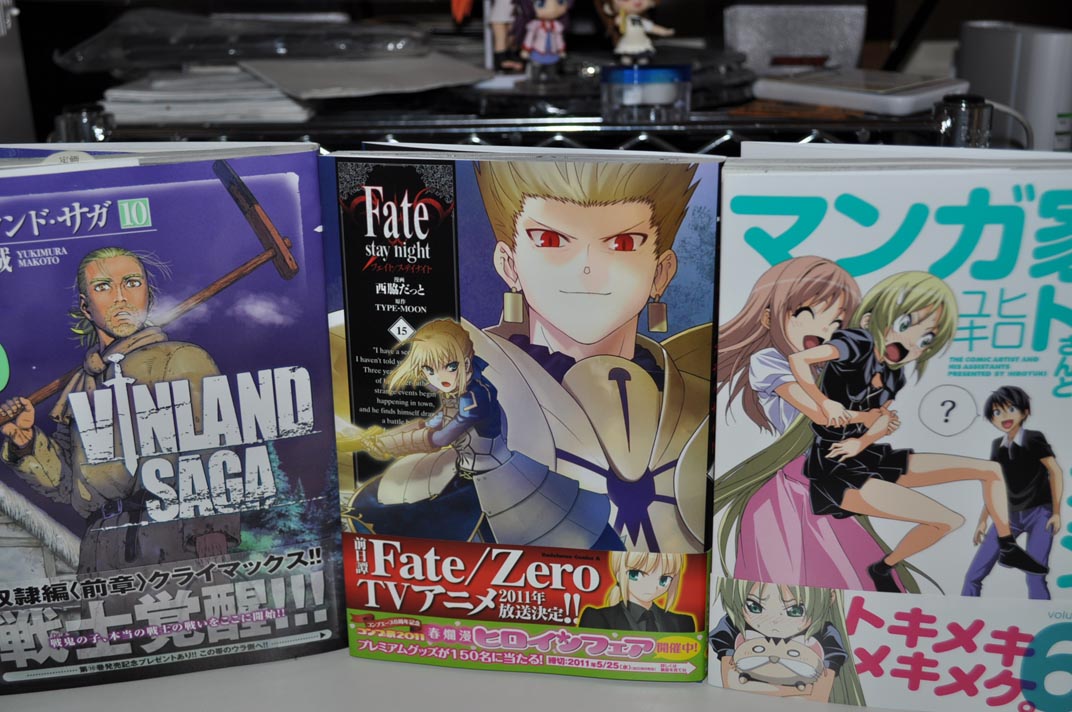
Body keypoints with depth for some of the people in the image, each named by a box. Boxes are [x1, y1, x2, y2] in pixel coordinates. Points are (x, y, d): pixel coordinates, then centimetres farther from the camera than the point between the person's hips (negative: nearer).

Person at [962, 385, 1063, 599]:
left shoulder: (1033, 439, -9)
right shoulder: (997, 445, 6)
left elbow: (1055, 472, -9)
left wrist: (1056, 512, -12)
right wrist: (983, 520, 12)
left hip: (1039, 513, -5)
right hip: (1009, 515, 5)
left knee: (1035, 577, -14)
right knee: (974, 575, -2)